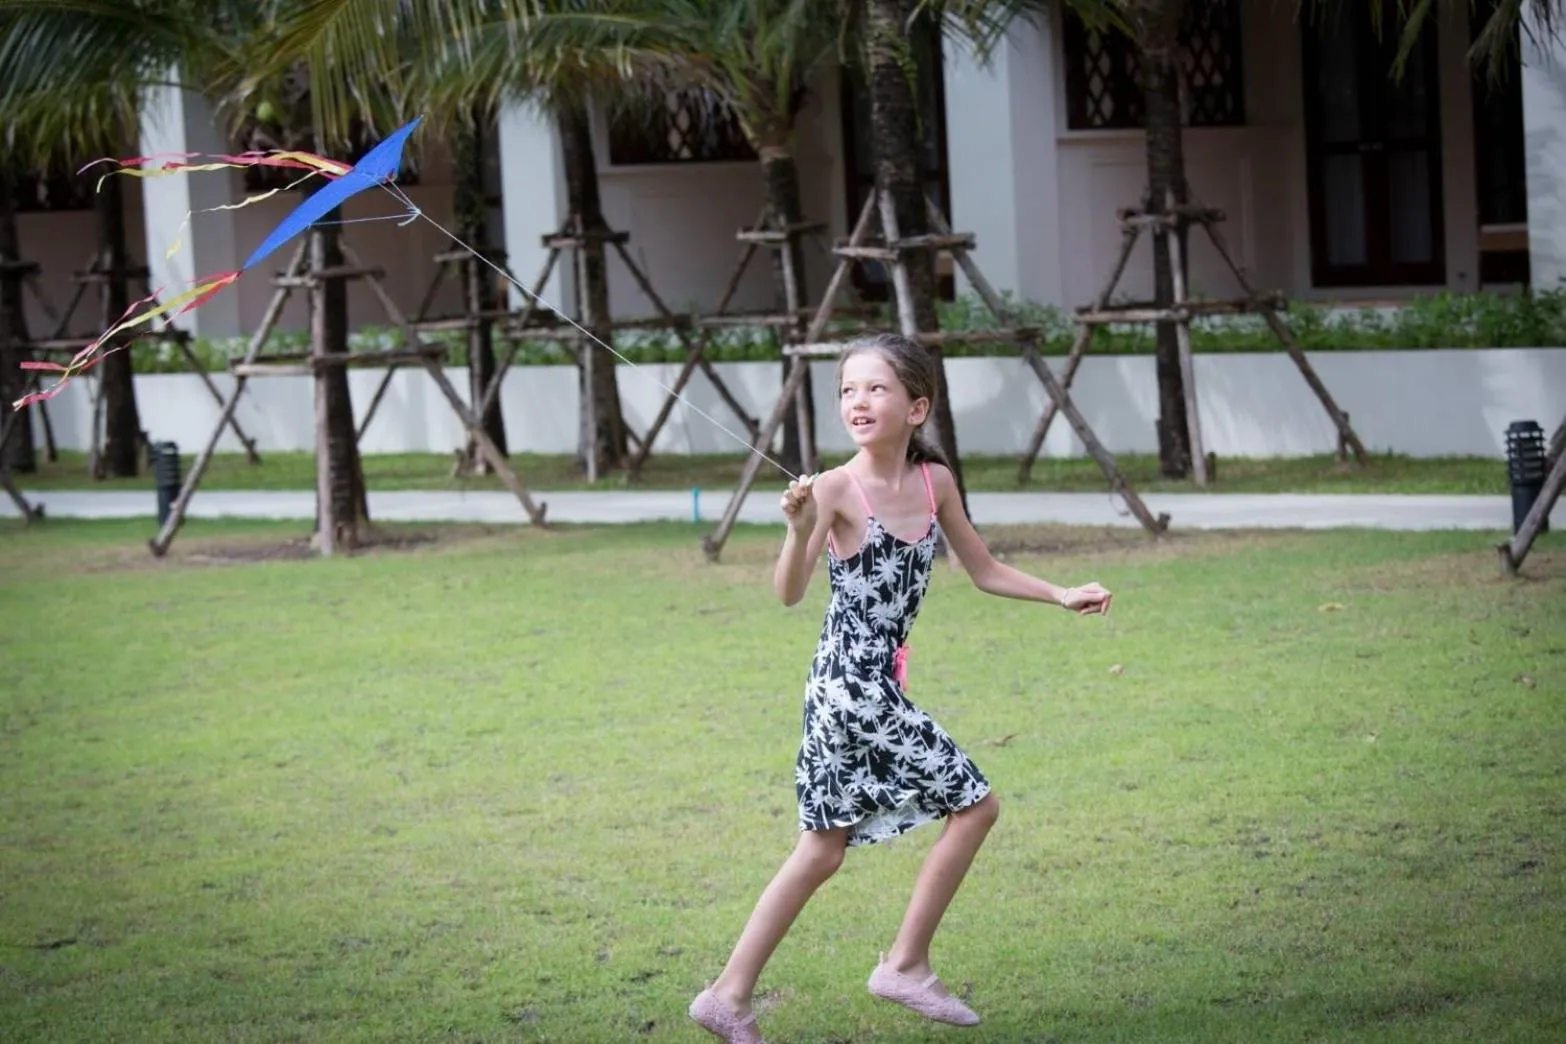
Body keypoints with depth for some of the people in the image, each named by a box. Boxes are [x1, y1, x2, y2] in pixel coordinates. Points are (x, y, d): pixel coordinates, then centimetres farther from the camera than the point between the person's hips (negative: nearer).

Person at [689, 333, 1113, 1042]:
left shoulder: (934, 480, 6)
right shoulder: (837, 488, -14)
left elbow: (985, 571, 17)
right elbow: (789, 593, -21)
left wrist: (1063, 596, 9)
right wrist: (800, 530, -38)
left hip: (876, 683, 7)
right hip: (852, 682, -7)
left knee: (824, 850, 12)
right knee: (973, 805, -3)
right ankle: (905, 964, 7)